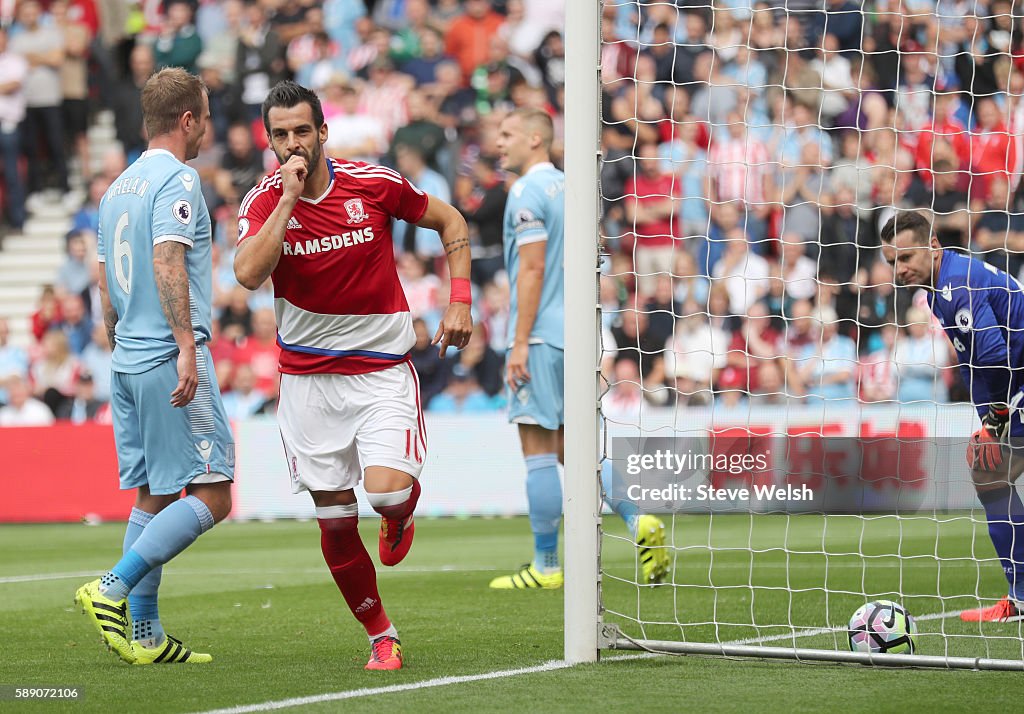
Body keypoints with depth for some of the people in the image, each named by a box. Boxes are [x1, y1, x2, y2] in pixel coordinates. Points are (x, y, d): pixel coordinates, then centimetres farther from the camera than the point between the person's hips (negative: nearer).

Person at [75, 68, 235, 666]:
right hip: (169, 360, -9)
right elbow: (167, 263, -21)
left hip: (127, 363, 9)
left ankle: (145, 635, 7)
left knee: (153, 496, 10)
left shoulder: (118, 187, 17)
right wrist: (186, 347, -26)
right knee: (211, 495, -7)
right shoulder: (176, 180, -9)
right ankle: (113, 589, -16)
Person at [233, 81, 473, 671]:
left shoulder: (374, 184, -7)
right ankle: (382, 638, 17)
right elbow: (249, 274, -24)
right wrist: (288, 197, -23)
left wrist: (460, 301, 0)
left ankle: (404, 511, 17)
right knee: (336, 522, 1)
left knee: (386, 491, -21)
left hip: (383, 368, -1)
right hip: (309, 375, 2)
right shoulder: (265, 201, -5)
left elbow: (451, 222, 9)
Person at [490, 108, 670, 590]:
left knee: (539, 454, -3)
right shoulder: (567, 186, 16)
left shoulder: (527, 192, -11)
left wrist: (520, 344, -17)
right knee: (569, 449, 13)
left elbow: (532, 268, -17)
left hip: (539, 337, -9)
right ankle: (638, 524, -2)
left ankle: (545, 568, -1)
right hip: (573, 334, 9)